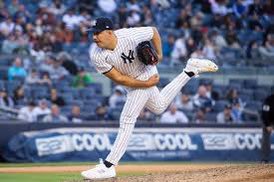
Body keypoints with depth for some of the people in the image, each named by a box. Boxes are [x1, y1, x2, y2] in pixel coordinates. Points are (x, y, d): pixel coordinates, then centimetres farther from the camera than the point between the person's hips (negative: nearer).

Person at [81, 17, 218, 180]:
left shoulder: (129, 36, -33)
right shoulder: (96, 55, -25)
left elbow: (153, 31, -12)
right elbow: (118, 78, -20)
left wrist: (159, 55, -11)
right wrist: (147, 84, -22)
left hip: (144, 74, -5)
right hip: (131, 82, 5)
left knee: (127, 120, -10)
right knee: (159, 107, 27)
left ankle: (108, 166, -7)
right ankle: (190, 71, 39)